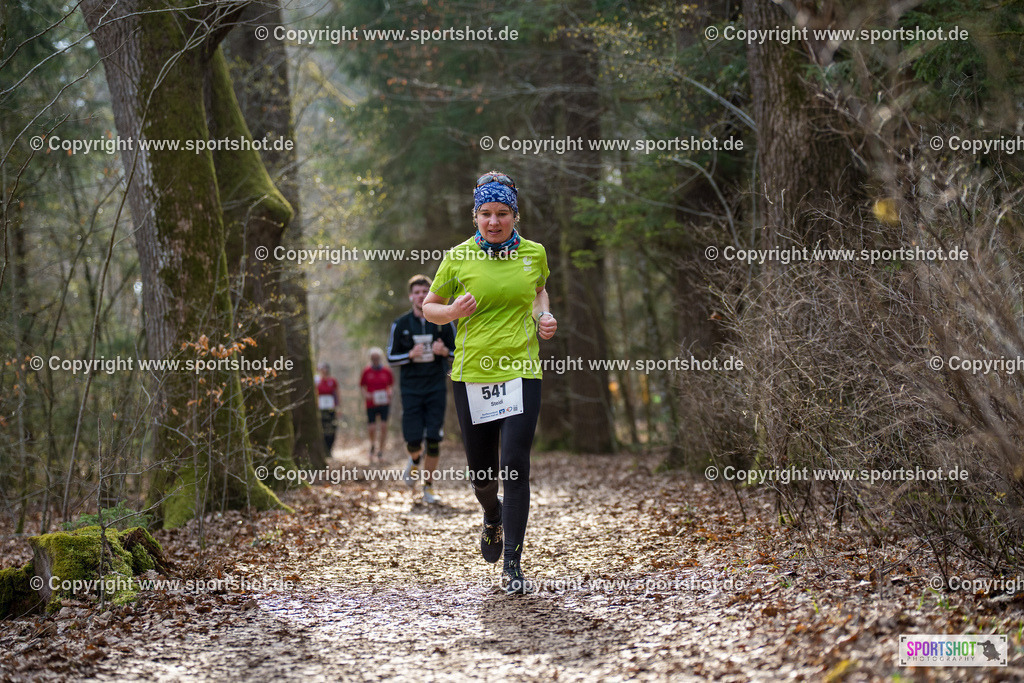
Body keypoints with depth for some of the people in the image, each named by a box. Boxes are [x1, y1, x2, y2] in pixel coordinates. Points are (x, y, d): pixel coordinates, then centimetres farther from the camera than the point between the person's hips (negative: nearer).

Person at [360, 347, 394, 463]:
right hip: (371, 403, 0)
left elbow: (391, 384, 14)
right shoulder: (366, 371, 1)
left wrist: (389, 392, -5)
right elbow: (362, 385, 9)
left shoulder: (386, 371, 3)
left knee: (384, 426, -9)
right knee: (372, 428, -3)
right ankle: (372, 445, 29)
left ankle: (380, 451, 2)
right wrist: (365, 394, -9)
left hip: (384, 402, 0)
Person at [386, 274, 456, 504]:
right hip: (410, 388, 0)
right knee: (413, 440, -6)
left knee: (434, 440, -5)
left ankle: (429, 486, 8)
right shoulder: (400, 325, 3)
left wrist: (444, 351, -11)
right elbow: (391, 358, 5)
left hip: (436, 388, 0)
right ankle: (415, 461, 30)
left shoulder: (444, 322, 4)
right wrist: (411, 355, -14)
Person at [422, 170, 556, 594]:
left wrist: (544, 317, 5)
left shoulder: (534, 253, 4)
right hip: (472, 374, 0)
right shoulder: (458, 257, -1)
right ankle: (492, 516, 46)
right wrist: (453, 311, -12)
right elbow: (429, 307, 9)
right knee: (480, 470, 10)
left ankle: (512, 566, -5)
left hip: (521, 372, 0)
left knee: (515, 466, -12)